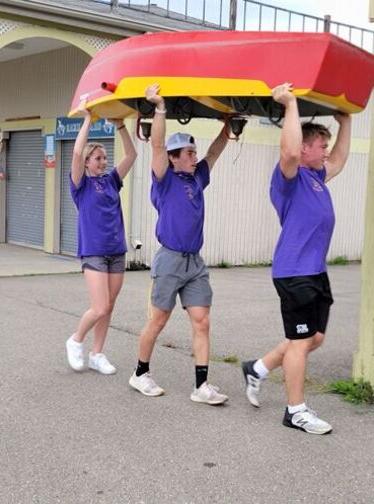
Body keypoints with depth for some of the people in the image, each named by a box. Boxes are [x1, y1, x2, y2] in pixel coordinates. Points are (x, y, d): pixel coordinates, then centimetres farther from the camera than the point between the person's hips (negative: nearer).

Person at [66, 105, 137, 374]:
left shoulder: (111, 180, 11)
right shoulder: (81, 184, -2)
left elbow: (131, 155, 6)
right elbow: (76, 153, -18)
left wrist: (121, 126, -2)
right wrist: (88, 119, -14)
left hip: (117, 251, 5)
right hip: (93, 252, -5)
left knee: (108, 308, 8)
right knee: (100, 308, -12)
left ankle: (97, 354, 20)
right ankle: (76, 341, 14)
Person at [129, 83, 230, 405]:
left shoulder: (198, 178, 12)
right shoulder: (166, 180, -4)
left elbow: (217, 149, 19)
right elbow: (157, 145, -17)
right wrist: (160, 107, -22)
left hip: (196, 263, 6)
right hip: (170, 260, -6)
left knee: (202, 322, -1)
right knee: (158, 321, 4)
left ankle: (202, 386, 0)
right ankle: (141, 374, 21)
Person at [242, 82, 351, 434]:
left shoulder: (316, 177, 16)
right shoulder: (290, 177, -11)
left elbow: (339, 159, 33)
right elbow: (290, 151, -33)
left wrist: (345, 121, 31)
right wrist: (291, 105, -27)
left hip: (315, 271, 10)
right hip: (294, 272, -10)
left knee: (314, 338, 15)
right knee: (301, 342, -2)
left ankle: (257, 369, 28)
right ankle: (296, 411, 10)